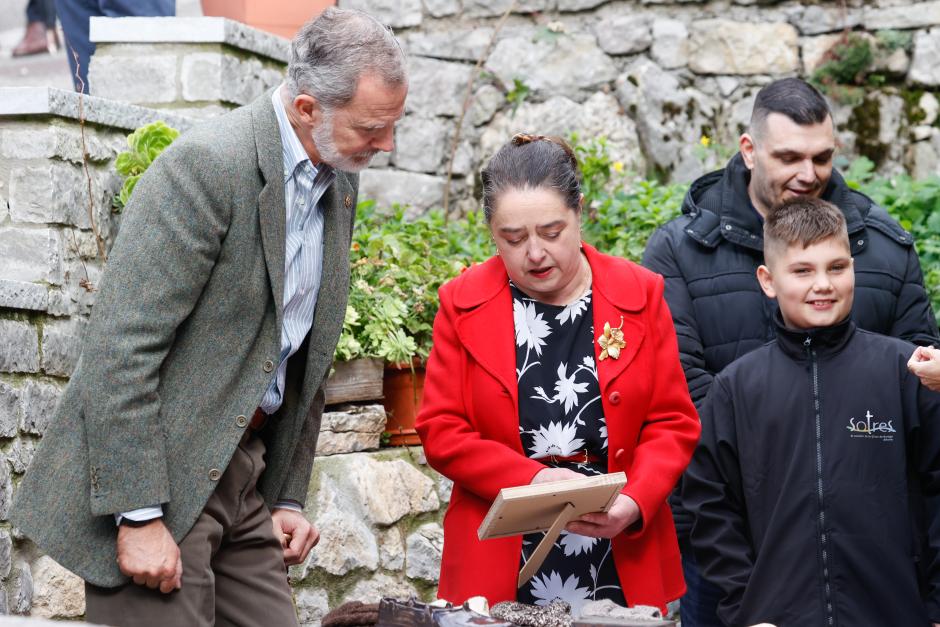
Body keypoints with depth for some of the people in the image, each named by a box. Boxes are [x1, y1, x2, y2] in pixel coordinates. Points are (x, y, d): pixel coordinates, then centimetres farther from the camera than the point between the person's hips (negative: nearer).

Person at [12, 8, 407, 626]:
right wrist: (139, 515, -22)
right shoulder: (206, 164, -18)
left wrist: (288, 498, 15)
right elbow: (121, 348, -21)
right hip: (155, 479, -8)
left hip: (243, 472, 8)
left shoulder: (339, 183, 9)